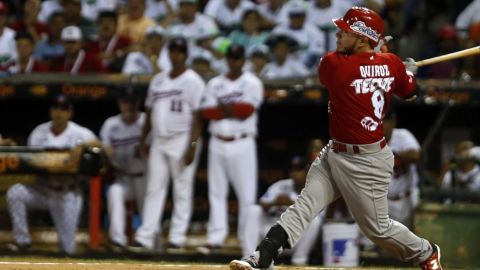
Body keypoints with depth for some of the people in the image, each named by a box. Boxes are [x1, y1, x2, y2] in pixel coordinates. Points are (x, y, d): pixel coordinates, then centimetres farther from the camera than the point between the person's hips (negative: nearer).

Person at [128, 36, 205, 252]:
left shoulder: (192, 81, -6)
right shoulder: (158, 80, 14)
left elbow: (197, 117, -11)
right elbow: (150, 113, 18)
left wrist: (192, 145, -18)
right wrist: (142, 141, 13)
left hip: (182, 141, -6)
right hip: (159, 141, 6)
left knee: (182, 191, -1)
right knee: (154, 189, 4)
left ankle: (177, 238, 1)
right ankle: (145, 237, 3)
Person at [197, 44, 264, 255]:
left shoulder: (252, 83, 1)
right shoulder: (214, 84, 12)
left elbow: (248, 109, -14)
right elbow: (207, 112, -1)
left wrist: (223, 107, -6)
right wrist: (234, 110, -13)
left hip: (242, 144, -4)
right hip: (218, 143, 4)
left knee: (247, 193, -4)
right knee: (216, 192, 3)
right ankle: (215, 238, 5)